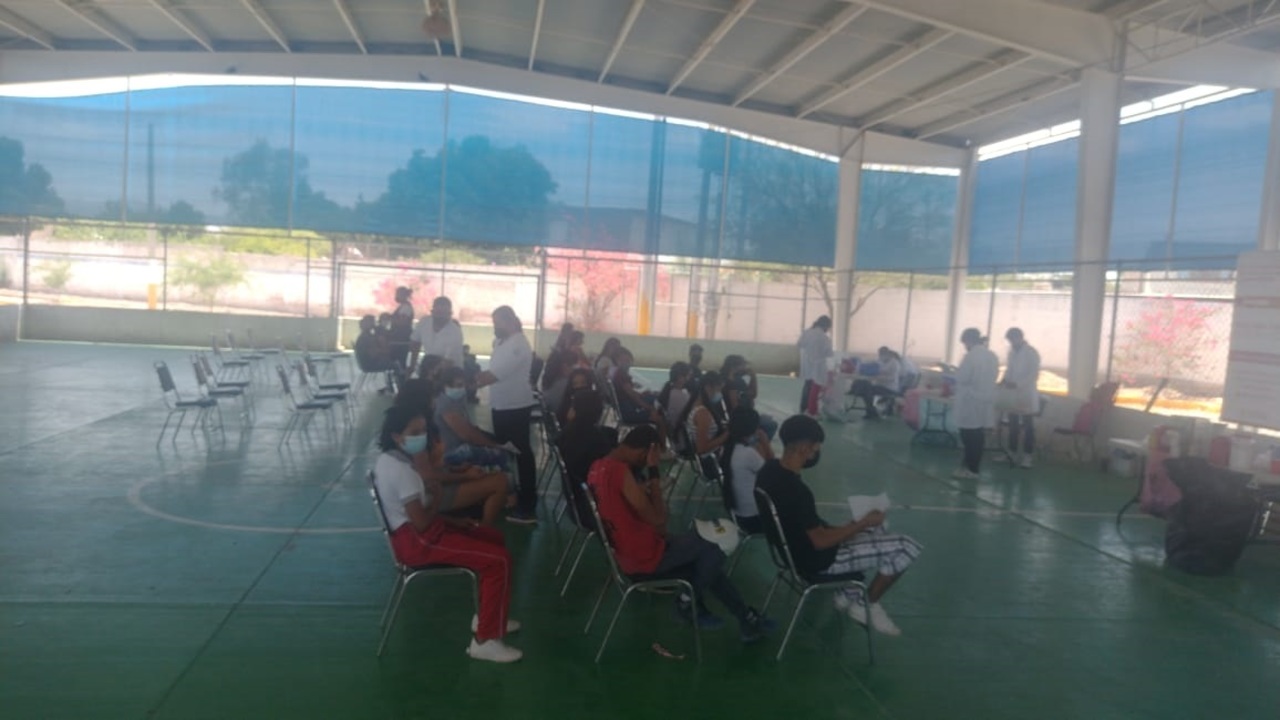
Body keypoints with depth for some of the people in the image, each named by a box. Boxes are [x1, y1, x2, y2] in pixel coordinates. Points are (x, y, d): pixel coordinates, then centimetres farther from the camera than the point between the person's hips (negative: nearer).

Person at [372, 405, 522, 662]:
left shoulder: (389, 460, 9)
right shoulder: (401, 470, -24)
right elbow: (422, 522, -26)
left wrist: (452, 520, 9)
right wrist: (437, 497, -7)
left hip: (413, 533, 11)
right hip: (417, 541, -11)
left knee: (495, 539, 17)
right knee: (499, 560, -15)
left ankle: (487, 617, 24)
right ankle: (485, 640, -8)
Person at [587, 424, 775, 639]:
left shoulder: (598, 467, 3)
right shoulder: (621, 472, -27)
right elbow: (658, 519, -23)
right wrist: (653, 471, -19)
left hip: (626, 551, 10)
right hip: (643, 557, -10)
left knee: (705, 555, 16)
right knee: (712, 547, 3)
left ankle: (747, 618, 19)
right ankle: (688, 602, 20)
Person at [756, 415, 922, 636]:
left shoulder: (770, 470, -6)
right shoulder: (796, 490, -34)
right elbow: (821, 542, -26)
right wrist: (864, 522, -14)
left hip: (796, 548, 9)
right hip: (816, 560, -9)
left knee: (876, 528, 25)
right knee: (907, 547, -7)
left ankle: (848, 594, 24)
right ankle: (868, 604, 12)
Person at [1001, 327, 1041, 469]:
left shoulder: (1032, 353, -10)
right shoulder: (1012, 352, 9)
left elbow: (1034, 375, -15)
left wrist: (1016, 384, -24)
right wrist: (1005, 380, -2)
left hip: (1027, 396, -6)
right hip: (1013, 395, 6)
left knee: (1028, 427, 1)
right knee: (1013, 426, 10)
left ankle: (1027, 456, 5)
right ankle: (1012, 454, 18)